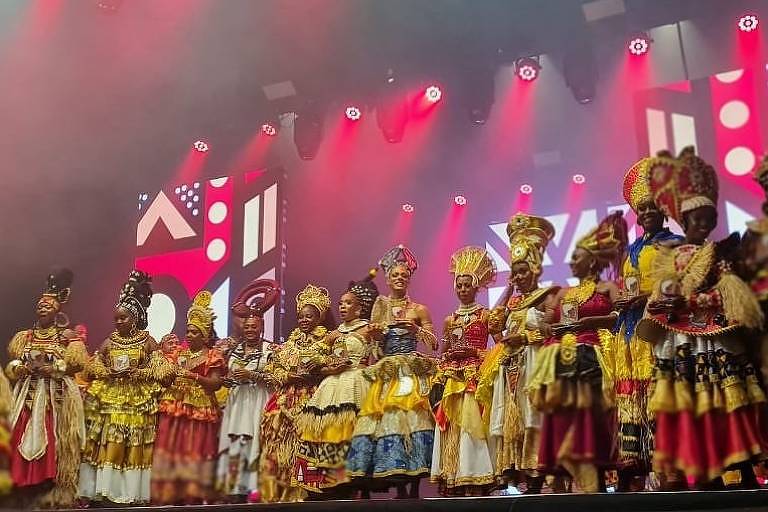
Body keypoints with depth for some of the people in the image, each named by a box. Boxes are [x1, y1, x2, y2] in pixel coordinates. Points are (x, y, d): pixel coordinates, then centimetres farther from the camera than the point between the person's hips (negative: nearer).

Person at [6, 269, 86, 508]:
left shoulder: (66, 336, 4)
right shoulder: (25, 337, 16)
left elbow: (76, 363, -7)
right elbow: (11, 367, 12)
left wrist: (50, 367, -16)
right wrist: (27, 367, -9)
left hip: (56, 396, -4)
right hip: (28, 395, 4)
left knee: (53, 441, -8)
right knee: (23, 441, -3)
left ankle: (54, 492, -6)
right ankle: (27, 493, 0)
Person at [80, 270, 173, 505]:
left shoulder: (147, 341, 0)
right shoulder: (110, 340, 8)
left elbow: (161, 370, -5)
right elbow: (92, 366, 10)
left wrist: (136, 373, -16)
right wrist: (109, 373, -8)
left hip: (137, 400, -3)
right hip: (110, 399, 3)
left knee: (135, 446, -2)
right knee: (107, 444, -1)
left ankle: (133, 492, 2)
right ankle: (104, 490, 4)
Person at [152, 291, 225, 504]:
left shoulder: (213, 356, 2)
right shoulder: (179, 352, 14)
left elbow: (216, 383, -8)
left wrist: (193, 375, -17)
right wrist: (165, 355, -4)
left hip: (200, 409, -4)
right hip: (174, 408, 4)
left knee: (195, 450, -5)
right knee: (171, 446, -1)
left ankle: (193, 495, 0)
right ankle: (170, 494, 5)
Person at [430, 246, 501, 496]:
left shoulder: (485, 315, 4)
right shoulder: (450, 319, 16)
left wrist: (473, 352, -12)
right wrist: (450, 355, -3)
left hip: (475, 377, -4)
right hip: (452, 379, 5)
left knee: (471, 422, -12)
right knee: (451, 427, -1)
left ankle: (474, 483, -11)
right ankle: (452, 482, 0)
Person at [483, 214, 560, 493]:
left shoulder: (546, 296, 1)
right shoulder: (512, 301, 20)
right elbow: (494, 326, 9)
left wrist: (525, 337, -13)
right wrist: (507, 293, 12)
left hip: (533, 364, -7)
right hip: (509, 366, 7)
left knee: (531, 415, -11)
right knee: (509, 417, 2)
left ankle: (535, 479, -12)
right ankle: (514, 470, 3)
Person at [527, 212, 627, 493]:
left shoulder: (607, 288, 7)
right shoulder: (563, 293, 24)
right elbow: (546, 324, 21)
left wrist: (594, 321, -15)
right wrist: (553, 327, -1)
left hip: (592, 360, -6)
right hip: (563, 360, 6)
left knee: (588, 414, -15)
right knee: (564, 416, -3)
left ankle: (591, 483, -15)